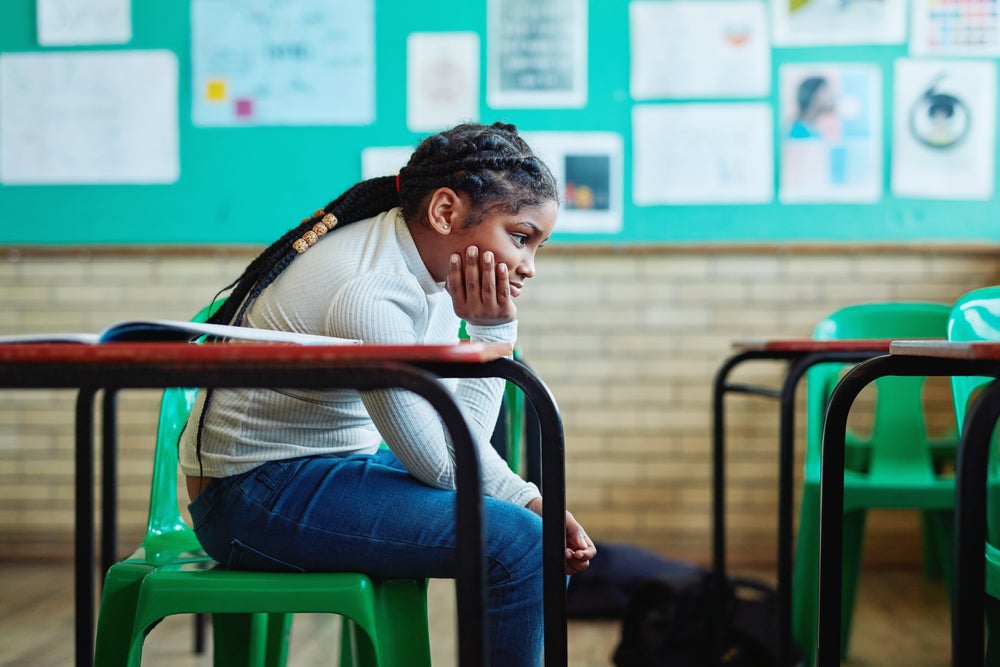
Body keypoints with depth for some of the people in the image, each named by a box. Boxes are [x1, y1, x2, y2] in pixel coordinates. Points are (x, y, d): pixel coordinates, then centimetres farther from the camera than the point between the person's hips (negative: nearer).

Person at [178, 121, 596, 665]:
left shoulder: (433, 260, 0)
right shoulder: (369, 294, -27)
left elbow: (455, 436, -2)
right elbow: (445, 465, -20)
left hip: (338, 463, 9)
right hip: (255, 497, -9)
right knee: (514, 543, -22)